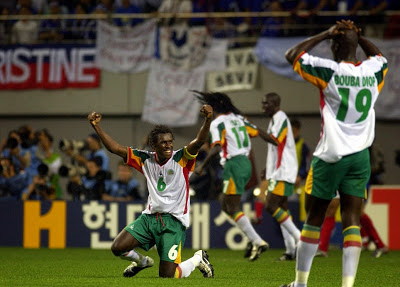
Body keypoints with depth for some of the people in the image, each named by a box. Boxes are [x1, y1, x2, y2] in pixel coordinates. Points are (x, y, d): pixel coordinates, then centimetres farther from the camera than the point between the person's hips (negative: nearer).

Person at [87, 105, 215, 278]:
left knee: (167, 276, -12)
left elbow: (199, 142, -23)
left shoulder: (181, 159, -5)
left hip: (174, 221, -5)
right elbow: (115, 148, 9)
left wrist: (207, 121, -41)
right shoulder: (146, 160, 7)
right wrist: (96, 126, 0)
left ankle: (197, 259, 21)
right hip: (149, 217, 5)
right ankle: (142, 261, 24)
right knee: (117, 248, -11)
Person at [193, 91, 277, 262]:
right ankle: (252, 239, 6)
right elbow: (258, 133, 17)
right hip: (245, 162, 8)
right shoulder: (238, 119, 14)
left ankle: (258, 242, -18)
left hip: (234, 165, -8)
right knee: (226, 206, 15)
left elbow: (216, 148, -20)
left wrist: (202, 167, -13)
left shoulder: (217, 124, -7)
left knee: (233, 208, -7)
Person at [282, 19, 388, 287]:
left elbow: (292, 54, 0)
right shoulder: (373, 71, 2)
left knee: (314, 218, 8)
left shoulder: (329, 71, -12)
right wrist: (358, 36, 18)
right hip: (360, 155, 4)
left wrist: (325, 34, 2)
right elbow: (380, 56, 28)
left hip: (331, 155, -3)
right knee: (352, 220, -1)